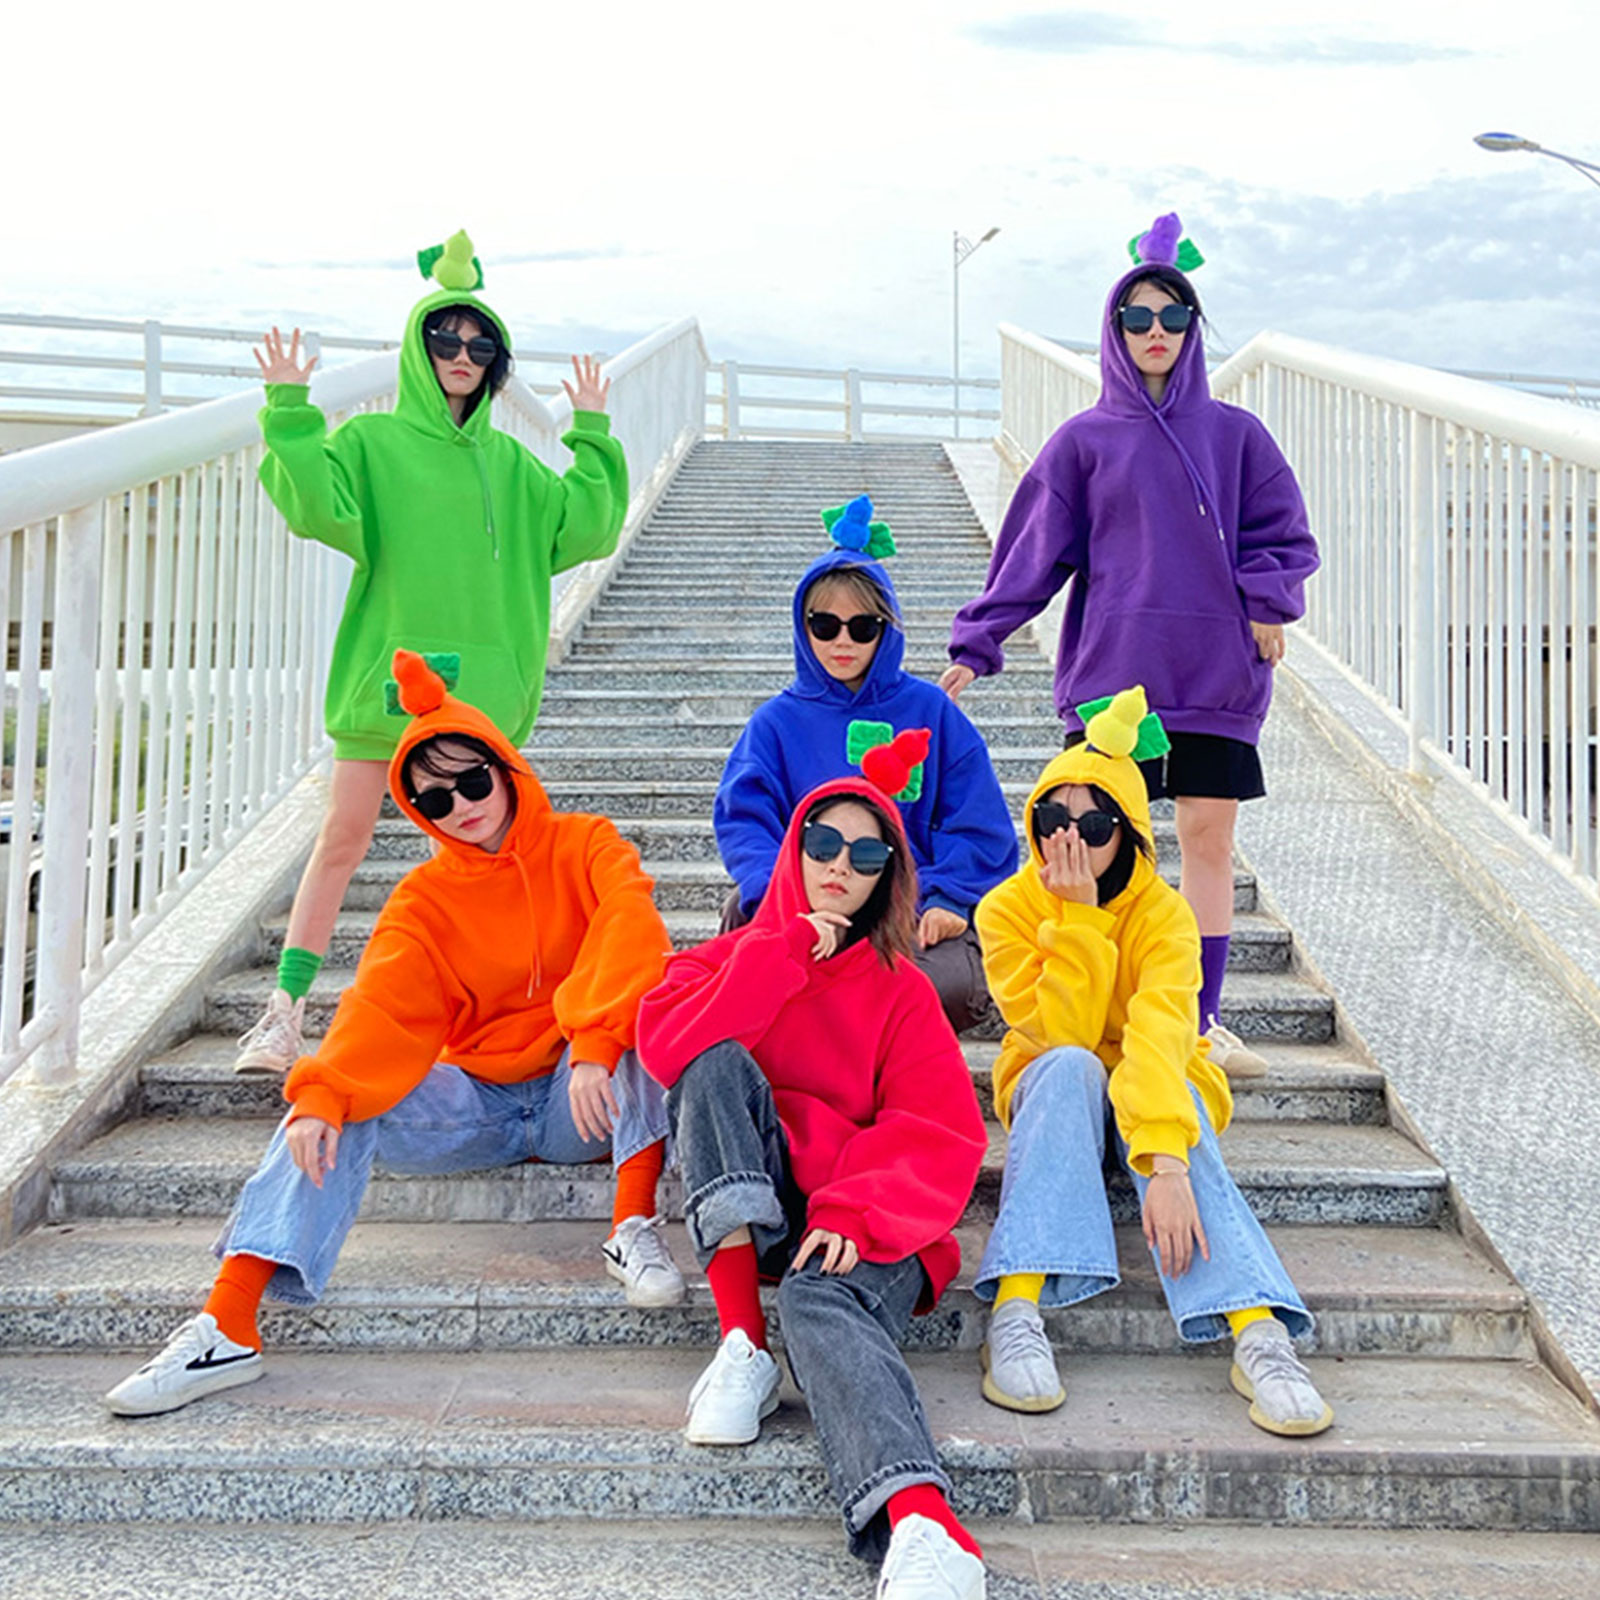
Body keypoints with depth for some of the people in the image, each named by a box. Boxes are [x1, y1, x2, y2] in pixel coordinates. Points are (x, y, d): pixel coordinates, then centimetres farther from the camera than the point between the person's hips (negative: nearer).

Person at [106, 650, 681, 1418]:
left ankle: (633, 1227, -30)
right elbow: (384, 1008, -14)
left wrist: (594, 1044, -38)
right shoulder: (425, 898, 3)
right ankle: (228, 1325, -27)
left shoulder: (583, 845, -2)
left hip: (581, 1100, -2)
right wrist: (323, 1094, -33)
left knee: (644, 997, -30)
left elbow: (632, 929, -22)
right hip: (476, 1104, 2)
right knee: (334, 1111, -21)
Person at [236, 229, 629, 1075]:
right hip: (383, 672, -3)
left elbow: (584, 530, 10)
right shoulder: (369, 441, 3)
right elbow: (318, 508, -14)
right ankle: (285, 1008, 3)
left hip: (480, 681, 3)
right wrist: (291, 415, -19)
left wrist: (593, 436, 9)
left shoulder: (509, 462, 14)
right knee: (344, 833, -4)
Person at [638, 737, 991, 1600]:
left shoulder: (900, 988, 14)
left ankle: (923, 1528, -58)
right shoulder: (740, 954, 18)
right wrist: (784, 953, -7)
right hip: (747, 1204, 2)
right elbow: (664, 1042, -4)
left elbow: (940, 1132, 0)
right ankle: (742, 1341, -31)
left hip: (861, 1225, -2)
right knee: (720, 1063, -23)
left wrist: (854, 1213, -18)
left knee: (820, 1301, -35)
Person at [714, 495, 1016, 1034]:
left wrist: (947, 900, -10)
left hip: (915, 913, 1)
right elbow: (742, 818, -3)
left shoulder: (931, 711, 11)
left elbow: (980, 826, 8)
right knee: (746, 907, -34)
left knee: (959, 985, -31)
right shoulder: (779, 720, 11)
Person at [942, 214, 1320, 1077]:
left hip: (1217, 672, 2)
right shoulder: (1084, 441, 5)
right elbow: (1033, 549, 3)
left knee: (1209, 838, 4)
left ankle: (1201, 1022, 14)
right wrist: (976, 641, -2)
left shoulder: (1235, 434, 9)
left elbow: (1281, 534, 12)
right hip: (1111, 670, -2)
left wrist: (1267, 601, -7)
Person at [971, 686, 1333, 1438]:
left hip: (1158, 1089, 0)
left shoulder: (1162, 911, -17)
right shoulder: (1007, 909, -14)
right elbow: (1061, 1034, -24)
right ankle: (1015, 1313, -44)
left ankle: (1260, 1334, -49)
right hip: (1051, 1095, 0)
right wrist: (1077, 919, -30)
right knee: (1071, 1067, -34)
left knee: (1170, 1092, -35)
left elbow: (1161, 1032, -34)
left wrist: (1166, 1163, -47)